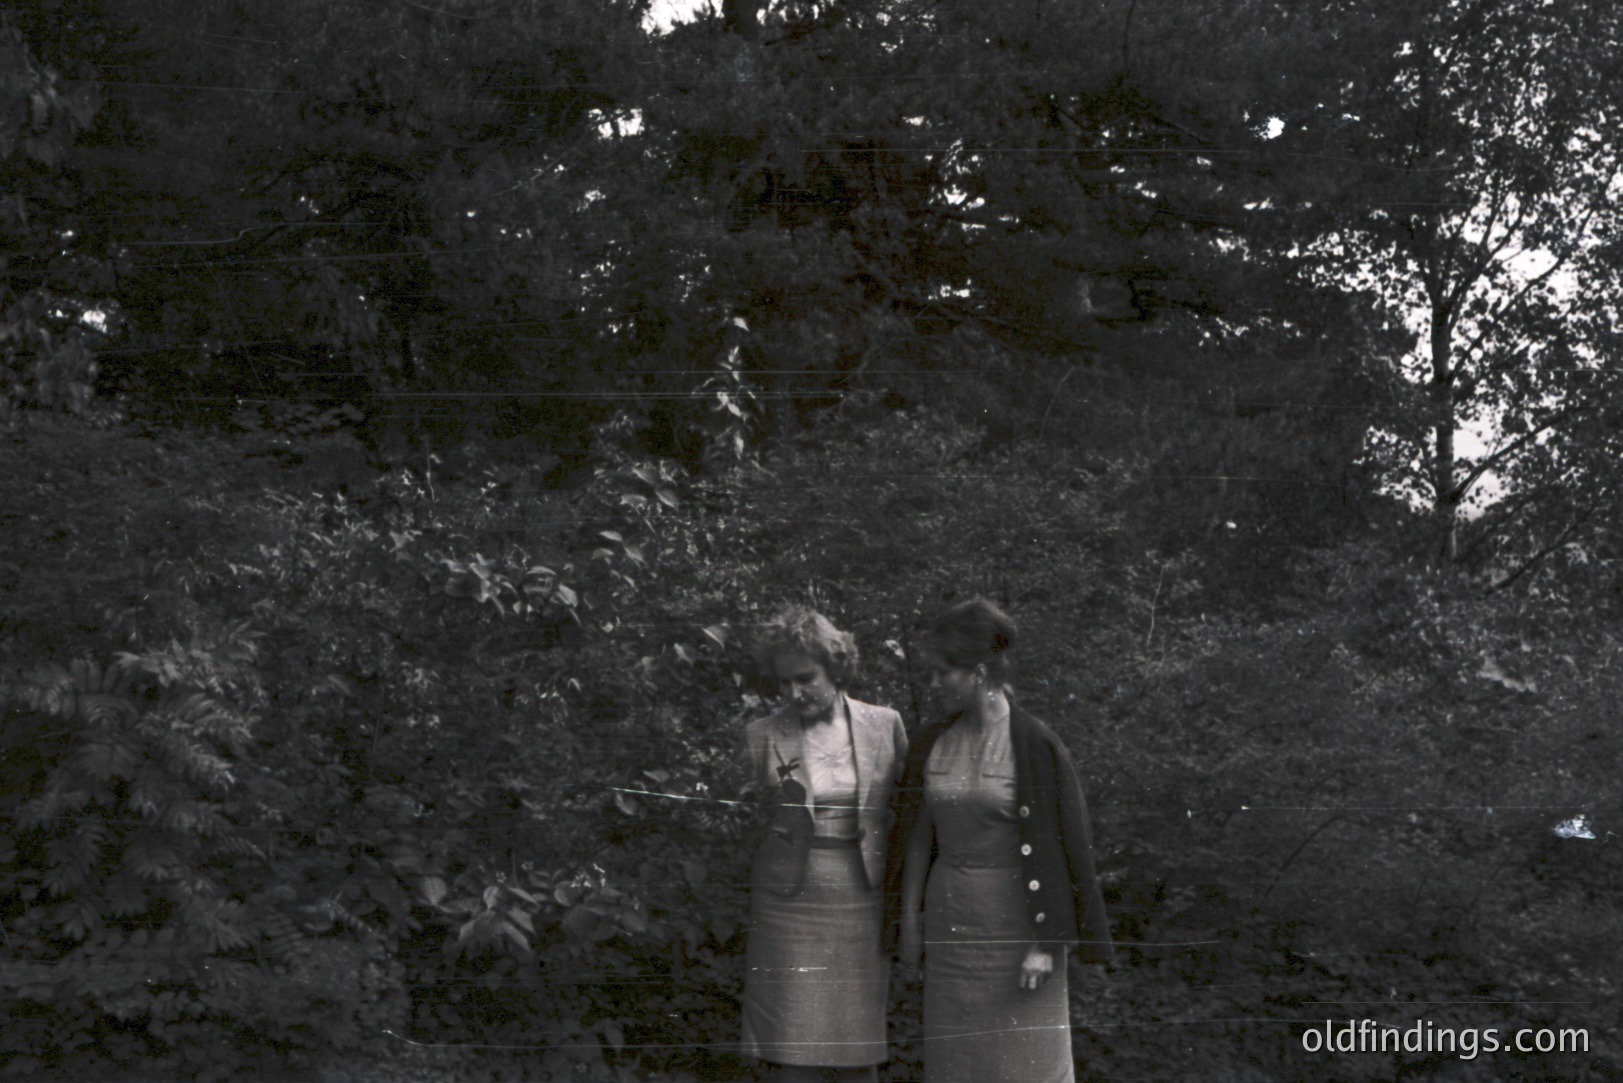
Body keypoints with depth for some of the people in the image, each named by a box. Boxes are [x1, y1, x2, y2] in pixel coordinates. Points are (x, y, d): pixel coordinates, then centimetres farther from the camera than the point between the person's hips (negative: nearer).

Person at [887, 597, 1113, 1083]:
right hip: (950, 919, 5)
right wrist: (909, 923, 8)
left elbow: (1056, 847, -12)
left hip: (1015, 918, -5)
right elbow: (919, 837, 9)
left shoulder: (1036, 746, -12)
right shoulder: (932, 745, 4)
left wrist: (1045, 942, -15)